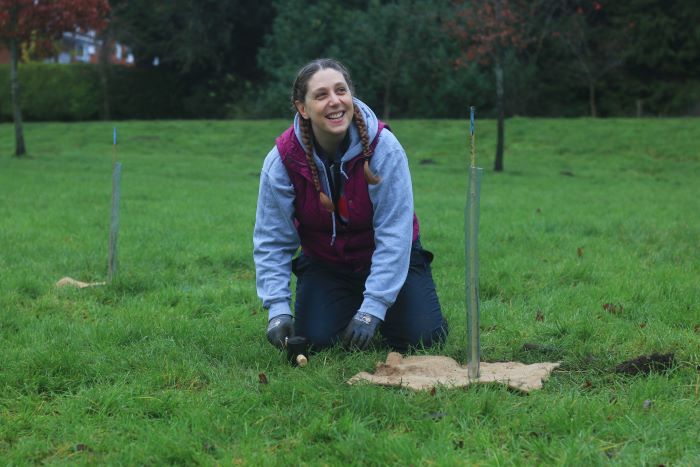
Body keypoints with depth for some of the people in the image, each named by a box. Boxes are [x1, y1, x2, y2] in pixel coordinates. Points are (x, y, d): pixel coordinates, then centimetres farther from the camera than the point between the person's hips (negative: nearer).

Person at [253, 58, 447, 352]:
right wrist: (278, 311, -25)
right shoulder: (281, 160, -20)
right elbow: (272, 241, -13)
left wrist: (372, 311, -32)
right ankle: (346, 306, 19)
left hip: (389, 258, -1)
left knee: (422, 336, -15)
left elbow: (394, 234, -26)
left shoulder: (383, 147, -26)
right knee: (314, 339, -16)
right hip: (324, 264, 1)